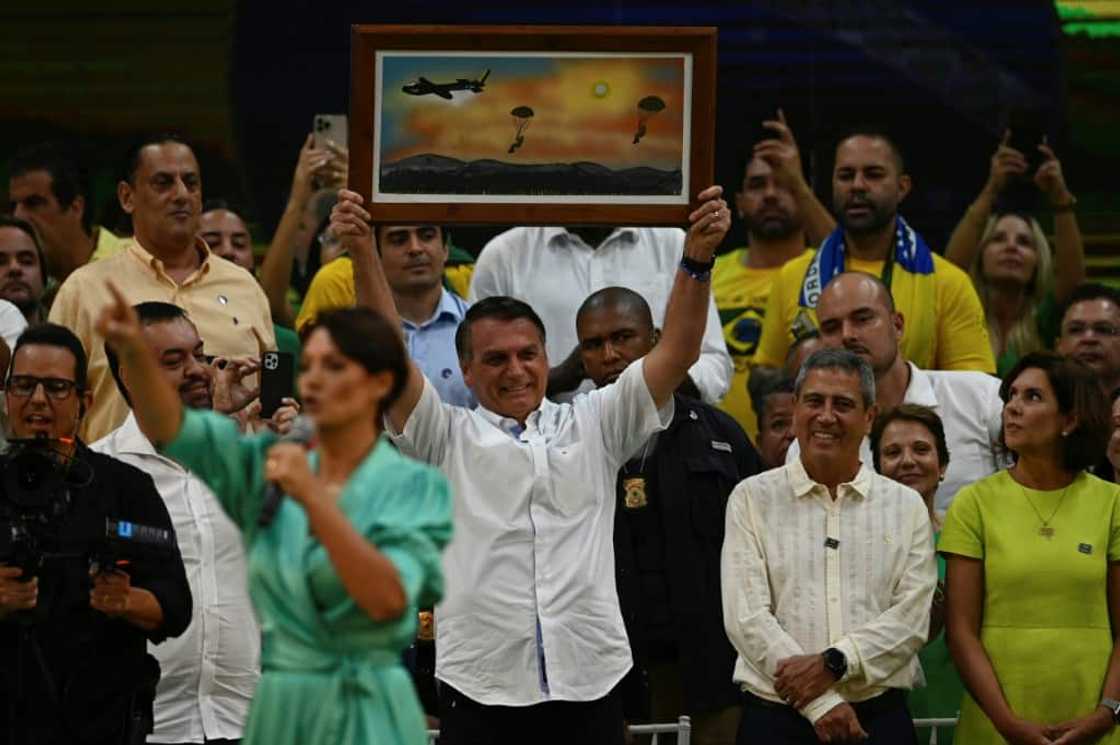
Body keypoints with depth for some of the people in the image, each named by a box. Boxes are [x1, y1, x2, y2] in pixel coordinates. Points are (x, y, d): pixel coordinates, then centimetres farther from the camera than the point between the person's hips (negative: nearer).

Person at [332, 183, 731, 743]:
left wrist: (697, 257, -11)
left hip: (588, 685, 2)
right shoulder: (446, 437, 9)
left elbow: (676, 351, 4)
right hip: (479, 690, -2)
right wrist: (362, 254, -17)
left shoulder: (592, 427, 13)